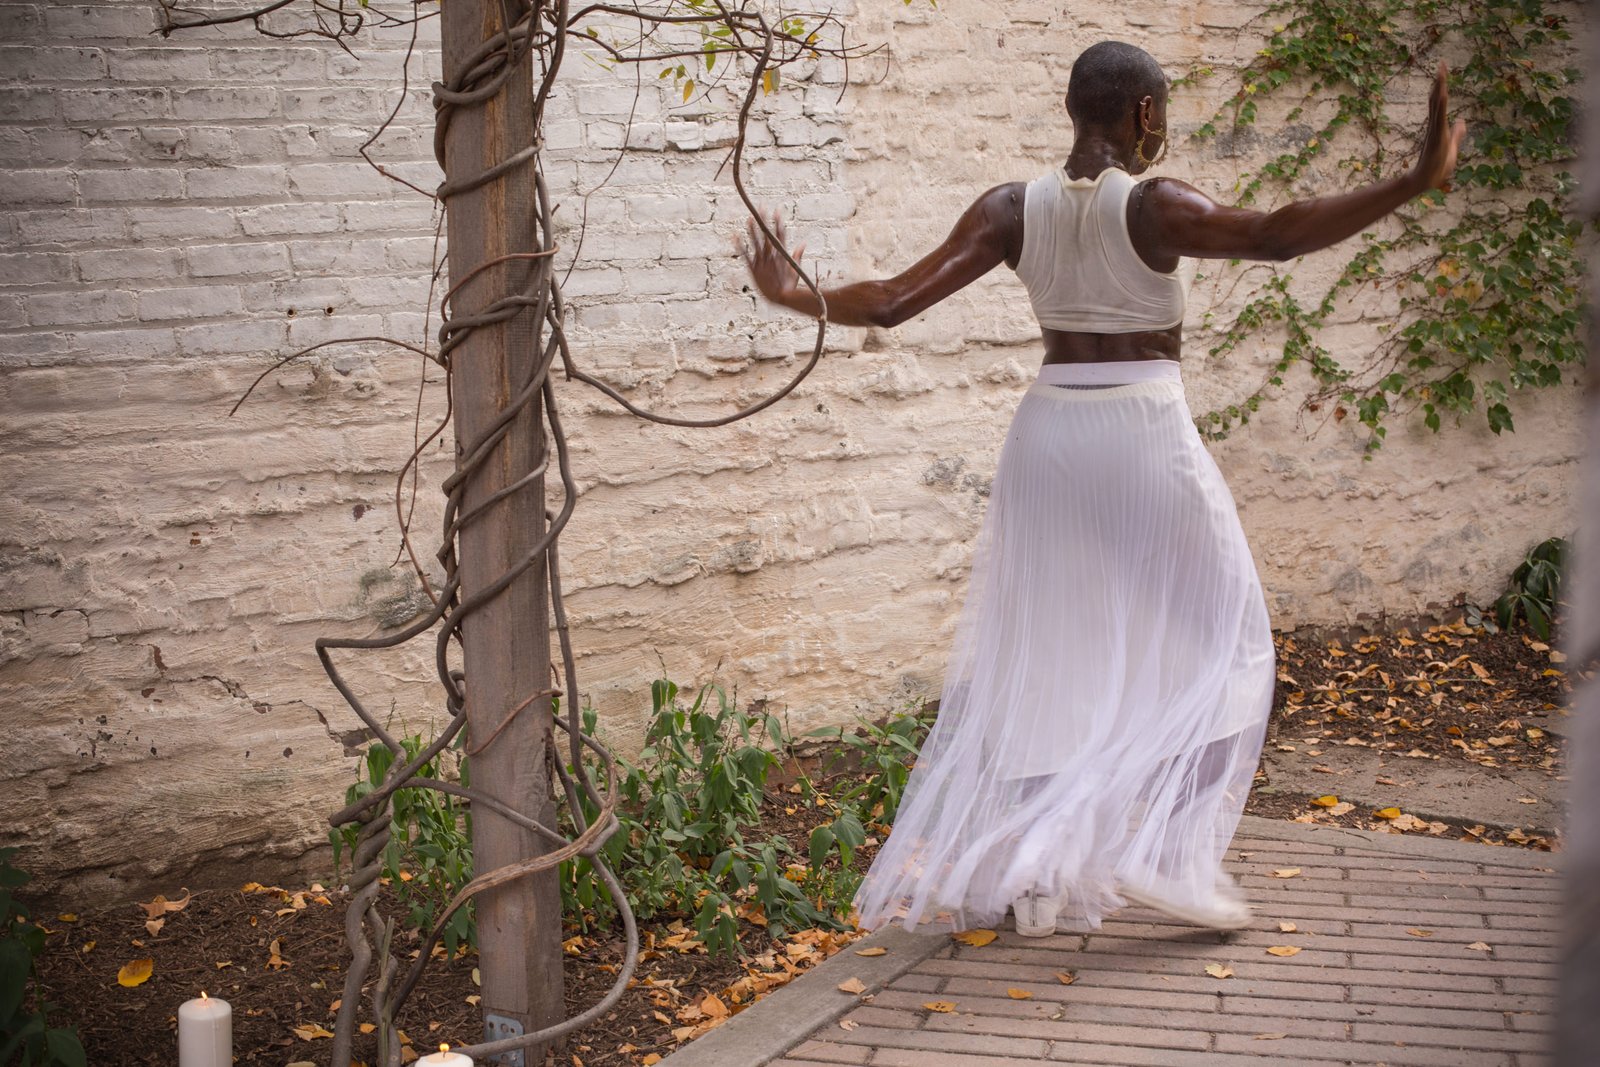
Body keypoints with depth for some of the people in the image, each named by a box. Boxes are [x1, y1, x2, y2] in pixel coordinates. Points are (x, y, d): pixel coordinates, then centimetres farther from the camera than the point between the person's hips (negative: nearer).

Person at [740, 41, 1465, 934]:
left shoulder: (1013, 210, 0)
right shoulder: (1152, 207, -13)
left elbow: (895, 301, -4)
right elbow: (1274, 234, -28)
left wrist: (793, 295, 11)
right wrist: (1415, 184, -28)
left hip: (1049, 437, 5)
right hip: (1147, 435, -5)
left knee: (1031, 656, 14)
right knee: (1221, 643, 10)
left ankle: (1023, 875, 17)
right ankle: (1169, 852, 1)